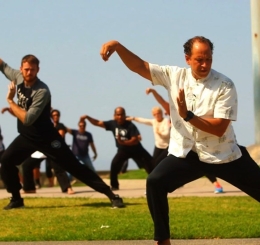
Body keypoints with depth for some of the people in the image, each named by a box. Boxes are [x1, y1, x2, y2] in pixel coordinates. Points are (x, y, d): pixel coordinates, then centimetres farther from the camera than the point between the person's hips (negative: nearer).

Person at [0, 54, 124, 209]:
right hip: (27, 136, 7)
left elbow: (27, 119, -31)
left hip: (46, 138, -7)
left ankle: (111, 195, -10)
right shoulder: (18, 77, -5)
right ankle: (16, 199, 10)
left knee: (75, 167, -9)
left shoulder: (42, 91, -27)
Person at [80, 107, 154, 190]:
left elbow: (135, 140, -30)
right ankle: (114, 186, -6)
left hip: (135, 150, -3)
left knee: (150, 164, -6)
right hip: (122, 150, 3)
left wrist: (123, 142, -45)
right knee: (114, 165, -18)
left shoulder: (130, 126, -24)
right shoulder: (113, 124, -11)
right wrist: (87, 117, -24)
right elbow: (98, 123, -10)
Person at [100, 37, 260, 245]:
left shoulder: (224, 85, -13)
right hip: (186, 154, 2)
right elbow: (139, 66, -8)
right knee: (155, 182, -20)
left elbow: (219, 128, -19)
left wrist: (188, 116, -29)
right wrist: (118, 46, -25)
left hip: (224, 156, -2)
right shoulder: (175, 76, -4)